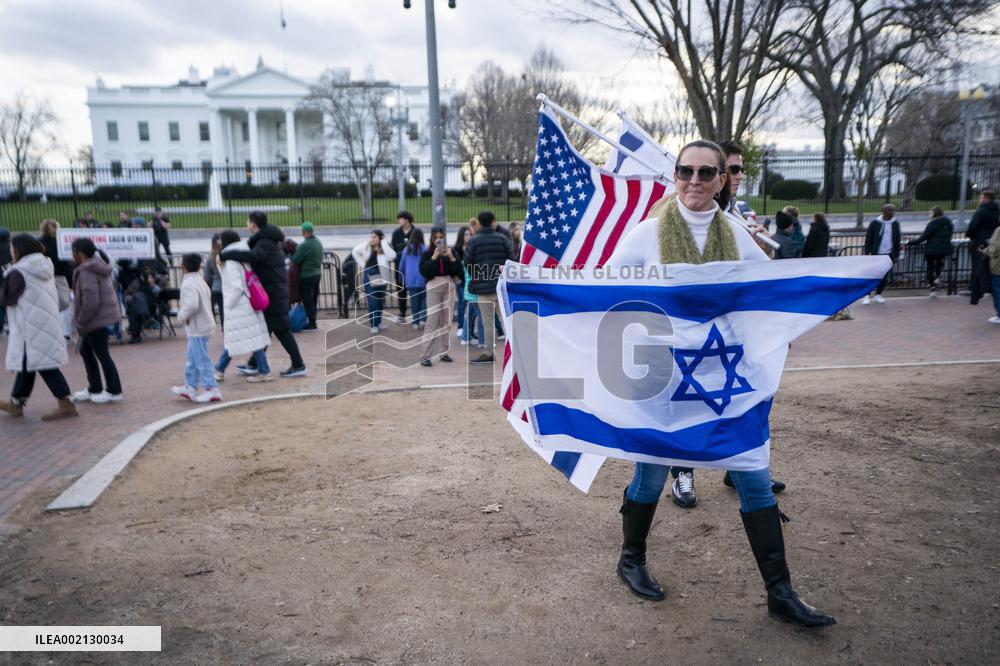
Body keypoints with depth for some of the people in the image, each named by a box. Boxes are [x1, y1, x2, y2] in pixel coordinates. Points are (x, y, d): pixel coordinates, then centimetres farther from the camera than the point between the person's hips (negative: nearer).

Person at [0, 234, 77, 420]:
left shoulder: (18, 272, -14)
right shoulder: (45, 267, 9)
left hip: (32, 326, -8)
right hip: (48, 321, 9)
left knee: (43, 365, -6)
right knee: (27, 363, 17)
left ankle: (66, 405, -7)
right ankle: (16, 403, 28)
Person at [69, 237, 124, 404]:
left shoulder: (86, 273, -20)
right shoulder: (98, 268, 11)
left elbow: (90, 302, -26)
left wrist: (80, 321, -14)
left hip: (97, 319, -10)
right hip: (102, 316, 10)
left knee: (102, 354, 0)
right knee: (85, 351, 18)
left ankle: (113, 391, 10)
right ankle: (94, 388, 26)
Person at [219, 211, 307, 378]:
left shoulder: (265, 242, -17)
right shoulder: (268, 240, 15)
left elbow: (253, 256, -36)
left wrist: (225, 255, -29)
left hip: (273, 292, -10)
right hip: (274, 290, 10)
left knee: (281, 330, -4)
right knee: (264, 328, 15)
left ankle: (298, 365, 1)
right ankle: (254, 364, 24)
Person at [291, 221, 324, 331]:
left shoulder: (305, 245, -20)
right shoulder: (318, 243, 7)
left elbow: (295, 260, -15)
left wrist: (291, 254, 3)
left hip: (306, 276, -8)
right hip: (317, 273, 8)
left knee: (307, 300, 0)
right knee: (313, 299, 14)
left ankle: (312, 324, 3)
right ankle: (312, 322, 21)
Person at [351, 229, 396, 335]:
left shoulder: (386, 248, -5)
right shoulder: (366, 246, -3)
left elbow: (391, 257, -26)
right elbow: (355, 252, 12)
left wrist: (384, 243, -21)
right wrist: (362, 264, 3)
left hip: (381, 277, 1)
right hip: (369, 276, -1)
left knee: (380, 300, 15)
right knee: (372, 302, -2)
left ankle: (378, 322, 32)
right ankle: (374, 325, 4)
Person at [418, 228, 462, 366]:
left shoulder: (450, 252, 8)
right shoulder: (427, 254, 3)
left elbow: (459, 271, 2)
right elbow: (423, 271, -10)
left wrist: (451, 257, -10)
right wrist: (434, 257, -15)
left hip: (449, 286, 3)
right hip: (434, 287, -3)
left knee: (447, 321, 4)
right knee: (432, 321, -9)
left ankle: (444, 353, 13)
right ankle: (425, 356, -8)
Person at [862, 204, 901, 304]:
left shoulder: (895, 223, 4)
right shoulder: (875, 223, -5)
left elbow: (897, 240, 10)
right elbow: (868, 238, -3)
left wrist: (896, 254, 7)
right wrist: (867, 253, -7)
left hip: (889, 254, 4)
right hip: (876, 254, -3)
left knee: (886, 276, 5)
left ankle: (878, 294, 17)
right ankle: (867, 295, 7)